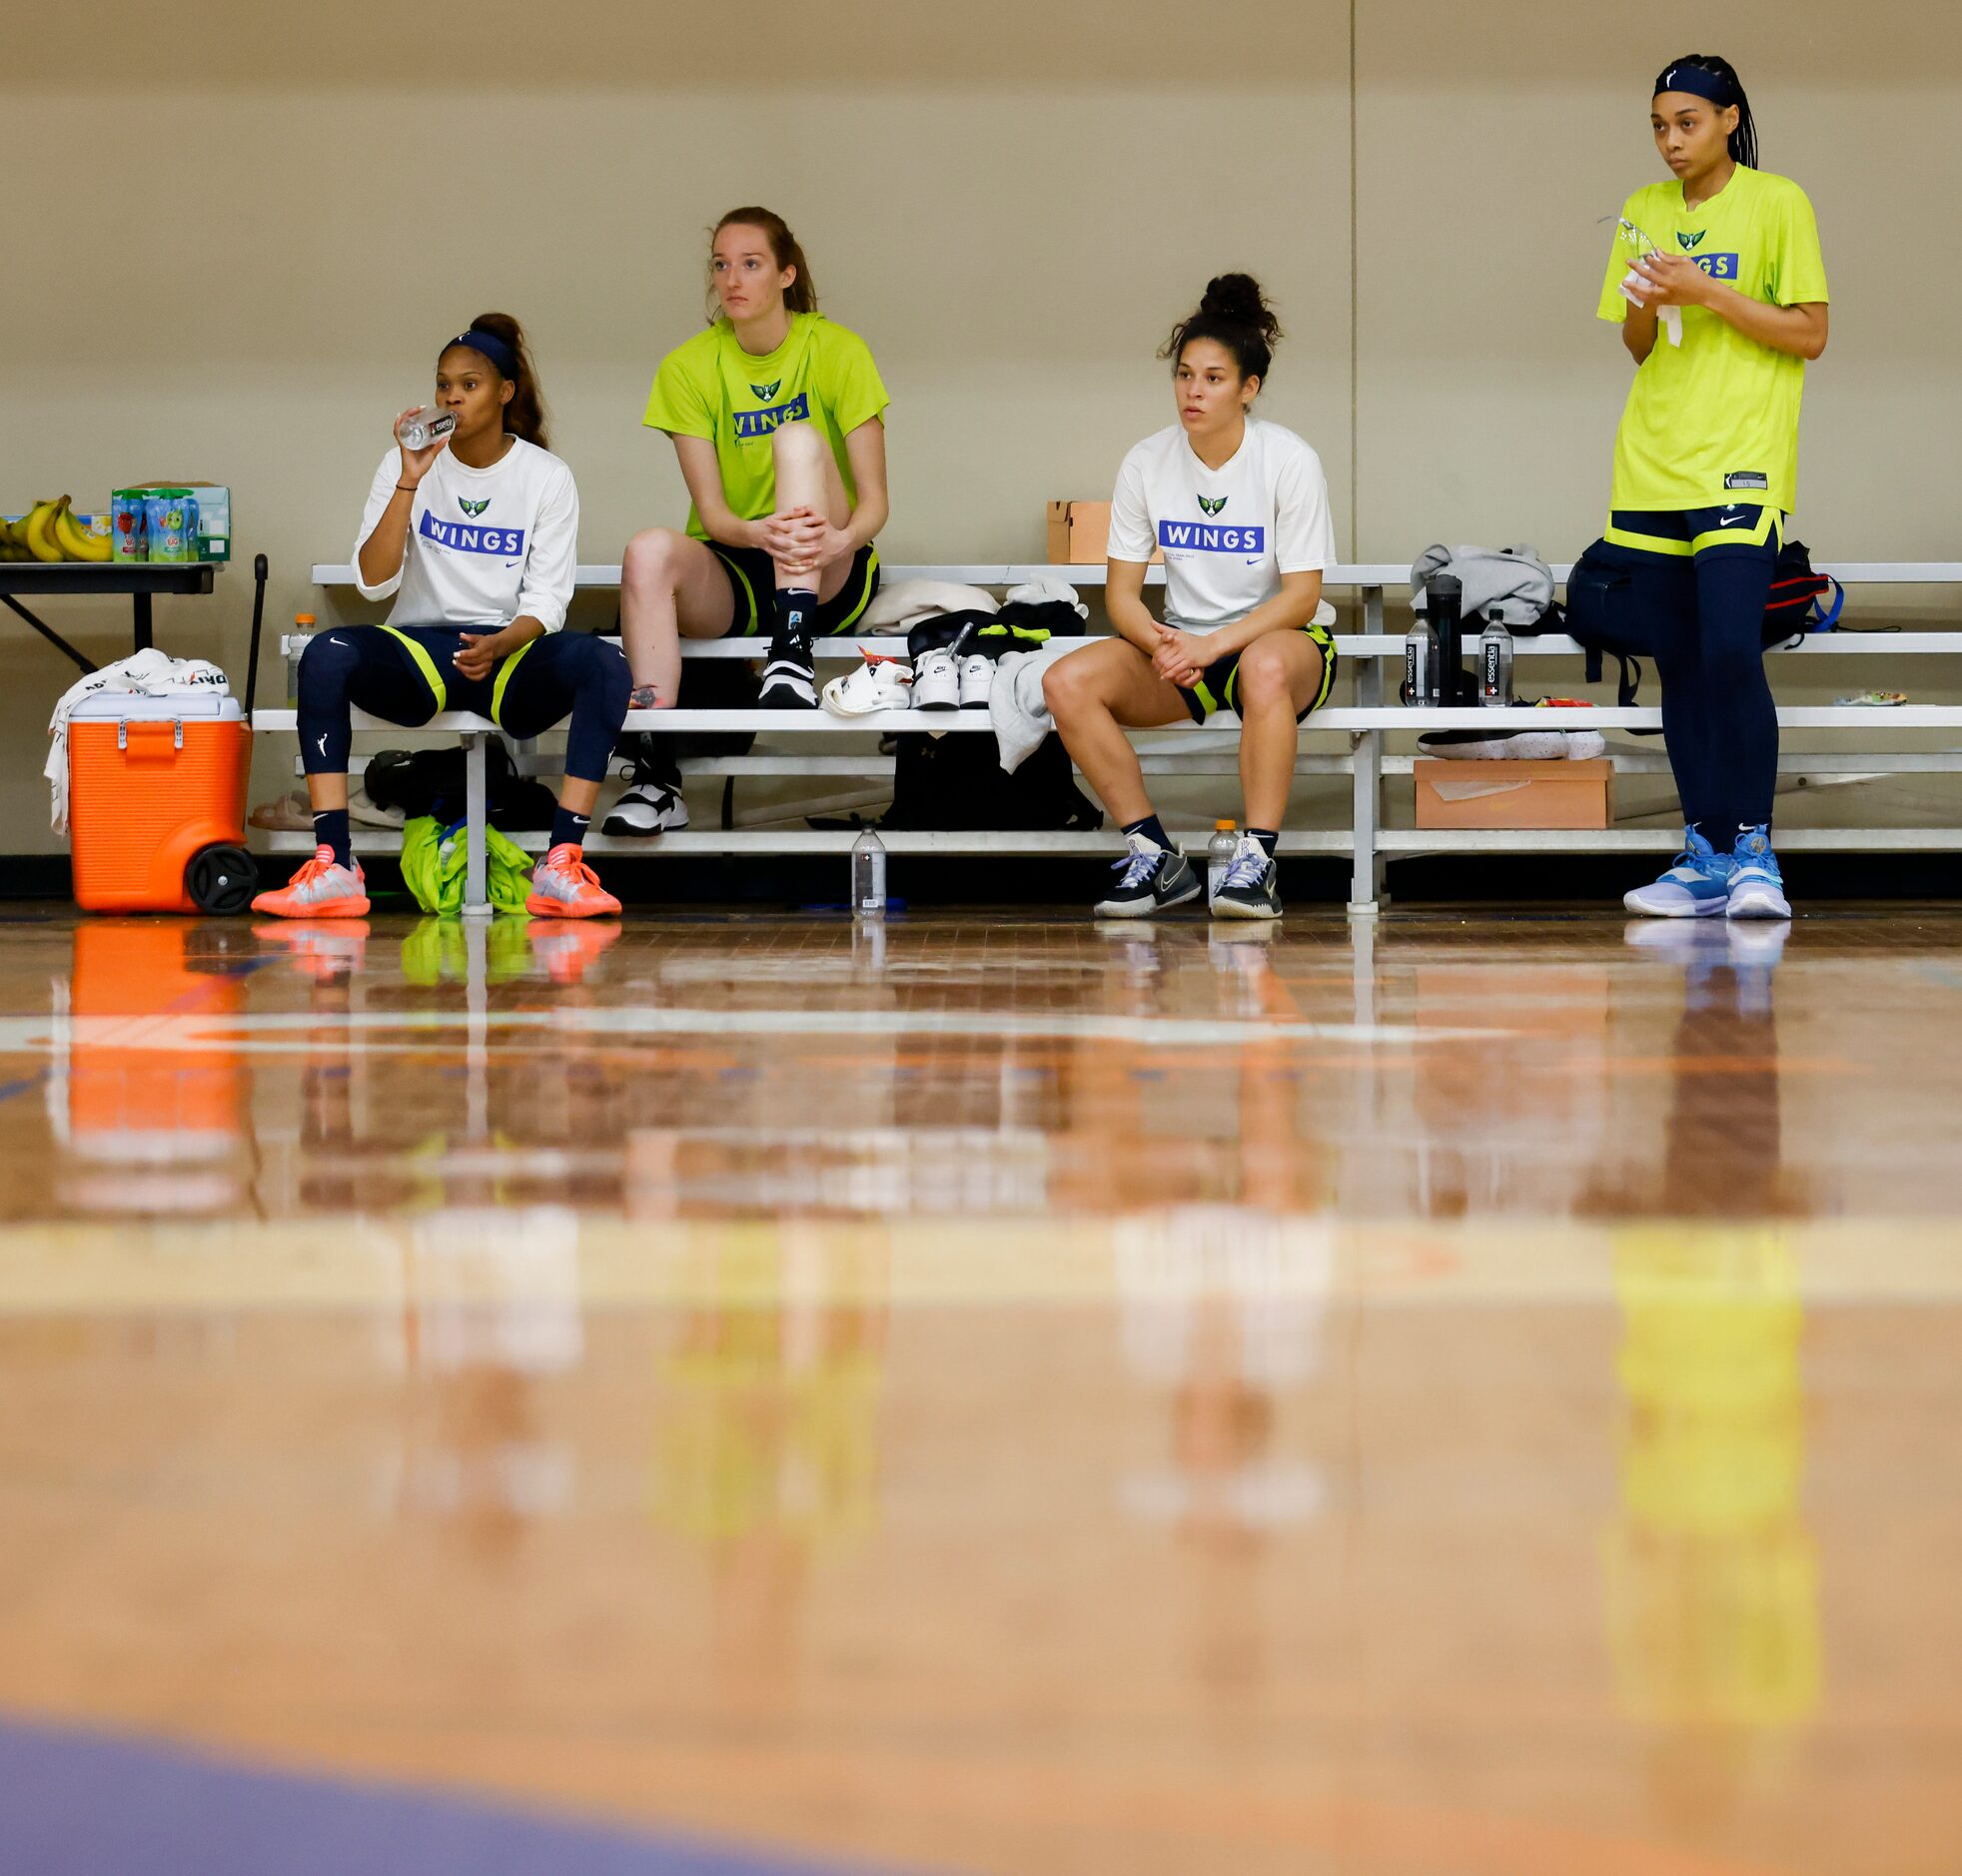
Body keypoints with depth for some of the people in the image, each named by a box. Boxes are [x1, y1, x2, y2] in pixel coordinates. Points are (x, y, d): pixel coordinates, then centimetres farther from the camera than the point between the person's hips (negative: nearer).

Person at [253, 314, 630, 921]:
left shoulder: (546, 477, 4)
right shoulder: (407, 465, 6)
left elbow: (546, 599, -3)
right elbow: (374, 581, -5)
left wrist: (499, 646, -24)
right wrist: (410, 481, -15)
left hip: (510, 655, -1)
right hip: (419, 649, 1)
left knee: (604, 664, -33)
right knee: (326, 654, -32)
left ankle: (560, 868, -35)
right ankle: (333, 867, -36)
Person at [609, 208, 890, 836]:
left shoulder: (836, 350, -4)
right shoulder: (688, 367, 0)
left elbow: (874, 500, -9)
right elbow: (711, 512, -8)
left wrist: (841, 539, -33)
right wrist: (760, 534, -33)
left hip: (829, 580, -1)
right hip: (730, 578, 1)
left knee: (798, 438, -27)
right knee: (648, 552, -32)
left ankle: (791, 660, -37)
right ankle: (655, 776, -39)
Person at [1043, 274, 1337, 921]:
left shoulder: (1289, 460, -10)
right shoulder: (1147, 463, 0)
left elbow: (1301, 596, -13)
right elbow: (1122, 590, 1)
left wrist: (1214, 645, -26)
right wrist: (1162, 643, -21)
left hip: (1280, 637, -4)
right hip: (1183, 647, 4)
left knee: (1265, 668, -42)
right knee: (1066, 682, -22)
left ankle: (1257, 862, -36)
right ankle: (1153, 856, -15)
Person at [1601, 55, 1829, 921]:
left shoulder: (1777, 204, -2)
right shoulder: (1645, 212, 13)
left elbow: (1810, 334, -5)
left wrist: (1708, 293, -13)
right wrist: (1645, 305, -4)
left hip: (1740, 466, -5)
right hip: (1652, 465, 5)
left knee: (1731, 654, -17)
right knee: (1679, 667, 5)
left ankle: (1753, 850, -10)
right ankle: (1705, 857, 10)